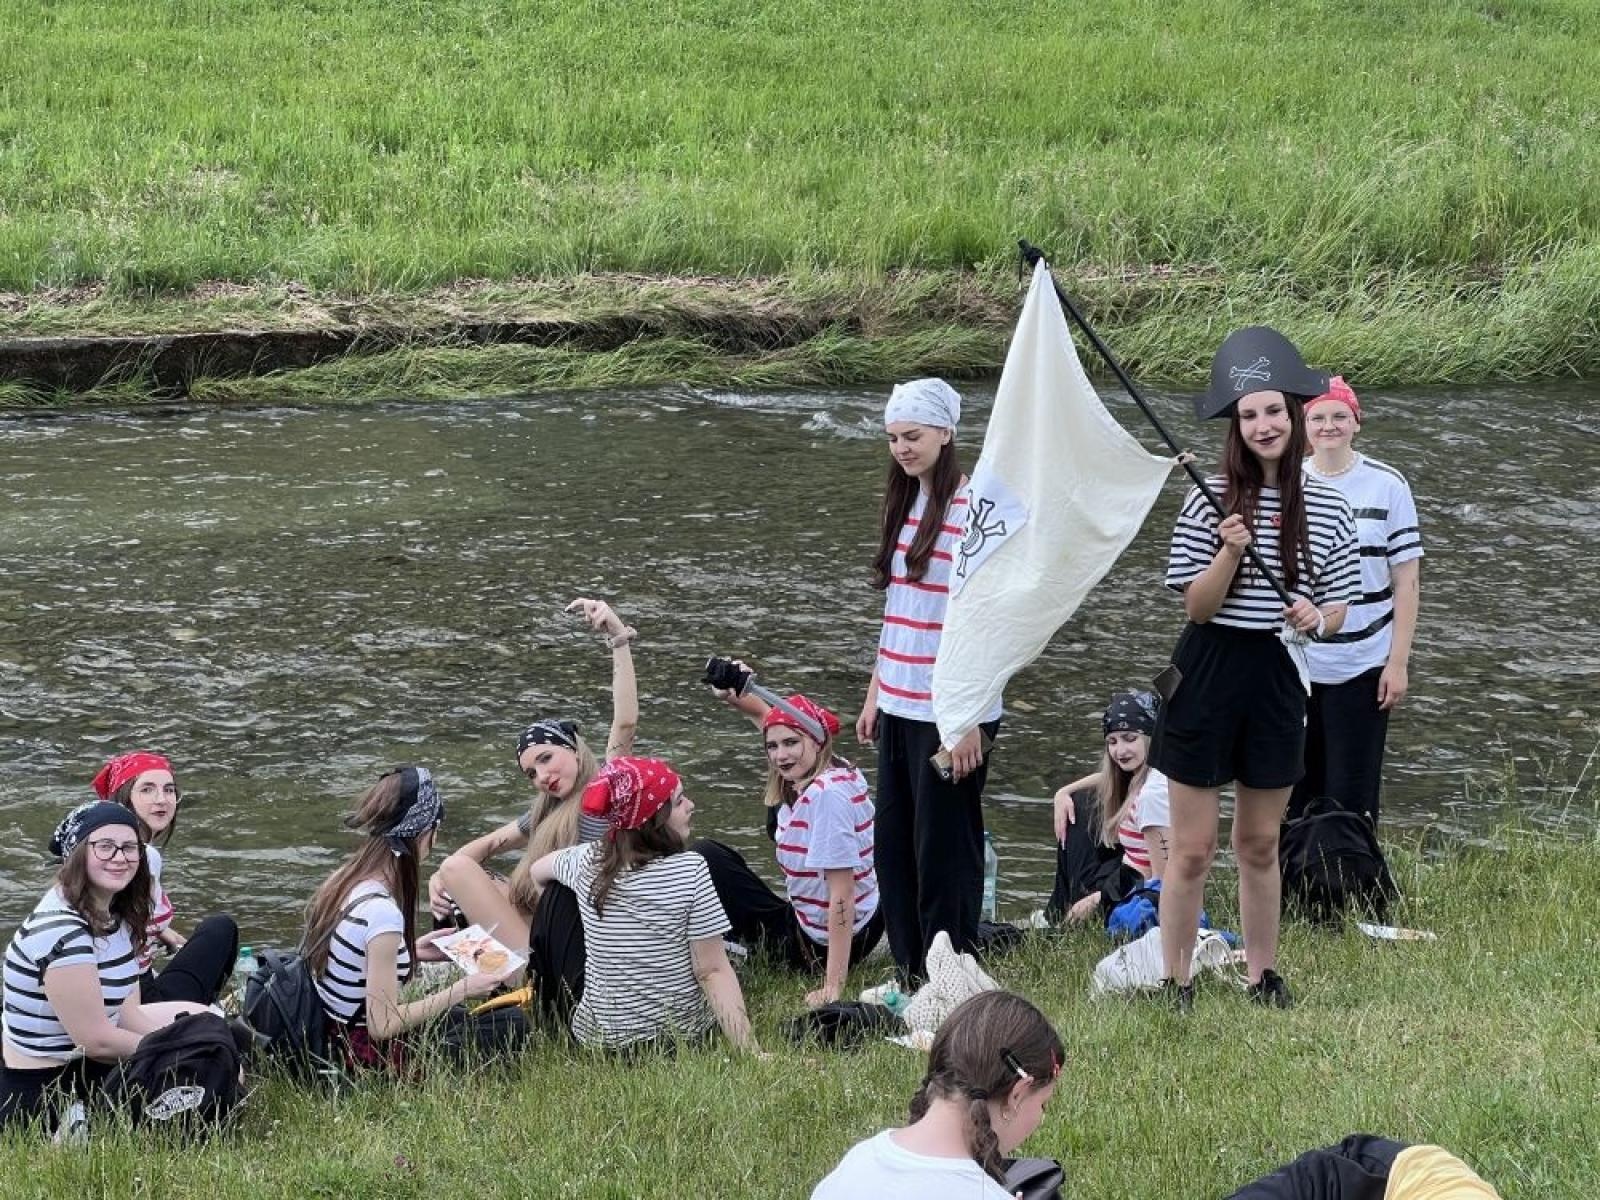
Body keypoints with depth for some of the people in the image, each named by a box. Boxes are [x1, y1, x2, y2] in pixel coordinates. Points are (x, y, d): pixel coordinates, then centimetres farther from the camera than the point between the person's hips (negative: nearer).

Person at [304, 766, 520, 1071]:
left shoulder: (342, 881, -1)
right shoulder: (381, 912, -27)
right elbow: (382, 1025, -24)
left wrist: (414, 950, 14)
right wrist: (462, 990, -15)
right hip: (367, 1056, -9)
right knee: (514, 1026, 0)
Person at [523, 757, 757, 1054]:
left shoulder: (588, 862, -8)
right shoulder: (691, 870, -20)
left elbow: (538, 870, 16)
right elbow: (713, 971, -22)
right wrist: (750, 1050, -21)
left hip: (598, 1037, 2)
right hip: (684, 1034, -2)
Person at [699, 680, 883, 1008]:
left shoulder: (828, 795, -27)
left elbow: (842, 894, -29)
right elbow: (765, 715, 17)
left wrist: (834, 986, -30)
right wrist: (732, 694, -4)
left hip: (821, 943, -9)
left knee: (707, 856, -2)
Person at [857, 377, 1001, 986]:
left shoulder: (971, 510, -12)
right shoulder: (905, 504, 12)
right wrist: (875, 693, 17)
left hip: (949, 713, -8)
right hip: (900, 708, 8)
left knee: (943, 851, -1)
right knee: (894, 849, 10)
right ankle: (913, 981, 20)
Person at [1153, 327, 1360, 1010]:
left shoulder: (1328, 510, 1)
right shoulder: (1209, 503, -7)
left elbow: (1338, 609, 8)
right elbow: (1196, 606, -8)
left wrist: (1316, 618, -15)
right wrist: (1231, 553, -25)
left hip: (1278, 678, 3)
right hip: (1207, 677, -3)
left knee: (1260, 844, 15)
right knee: (1193, 847, 1)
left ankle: (1262, 974, 27)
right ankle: (1175, 981, 11)